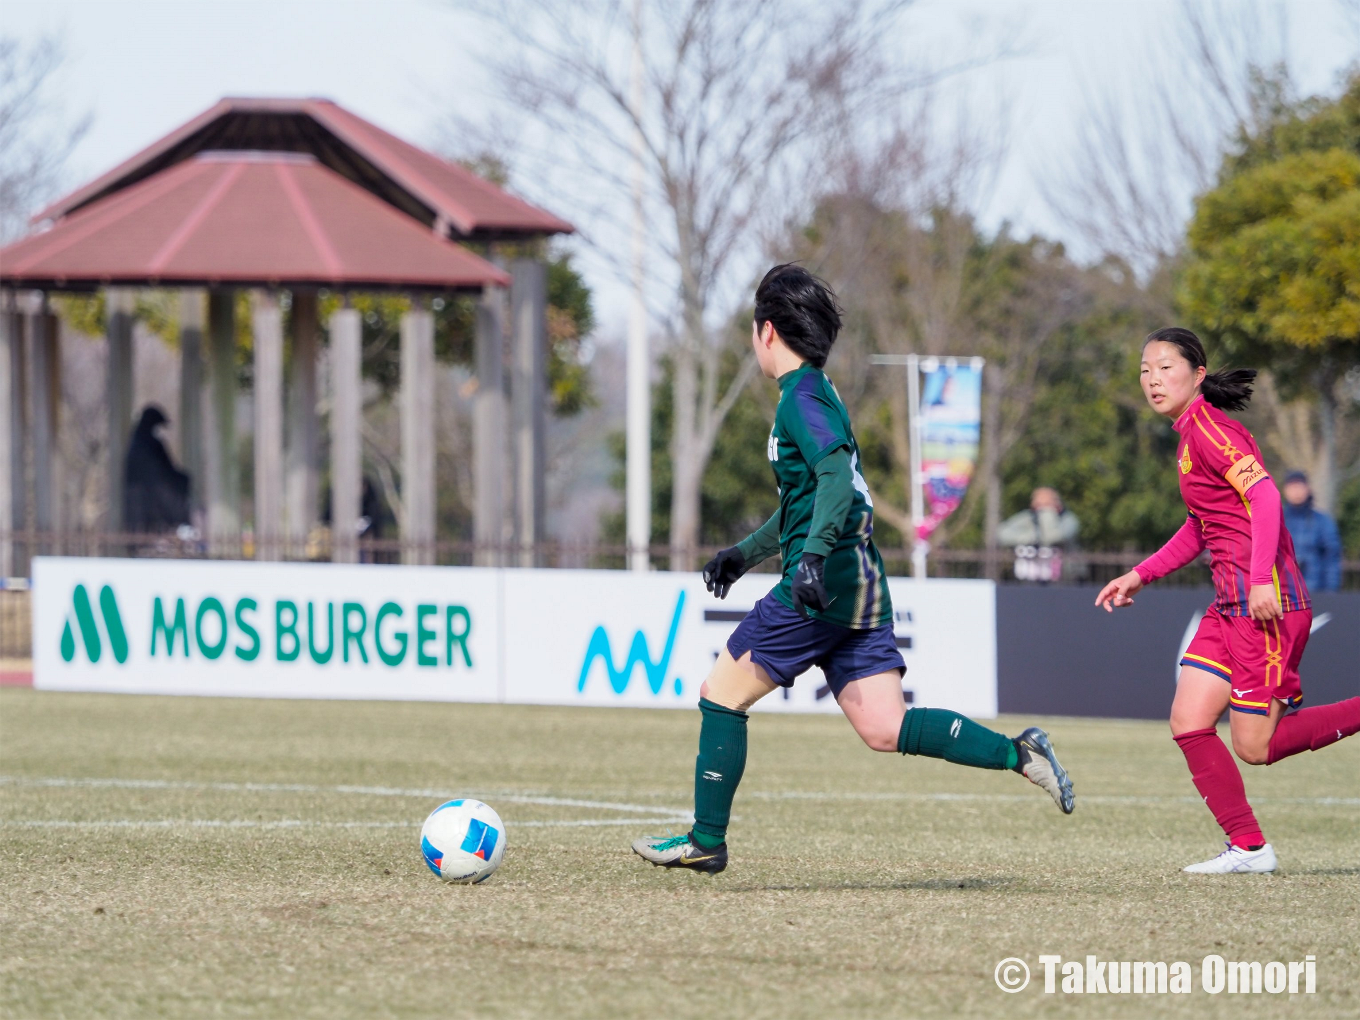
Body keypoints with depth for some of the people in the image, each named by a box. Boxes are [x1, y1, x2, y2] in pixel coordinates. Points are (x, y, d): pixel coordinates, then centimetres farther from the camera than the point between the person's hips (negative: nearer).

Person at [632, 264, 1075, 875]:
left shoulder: (802, 396, -8)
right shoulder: (815, 392, 22)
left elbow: (837, 479, -25)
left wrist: (812, 555, -36)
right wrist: (746, 553, 41)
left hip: (820, 589, -9)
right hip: (860, 590, 9)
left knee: (721, 695, 3)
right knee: (885, 729, 0)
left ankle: (706, 841, 6)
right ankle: (1016, 753, -12)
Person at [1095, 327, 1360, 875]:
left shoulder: (1208, 428, -12)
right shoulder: (1190, 433, 18)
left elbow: (1263, 495, -23)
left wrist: (1262, 581, -30)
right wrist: (1141, 575, 24)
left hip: (1266, 603, -9)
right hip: (1230, 604, 9)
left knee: (1255, 745, -6)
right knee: (1188, 723, 2)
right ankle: (1247, 847, 5)